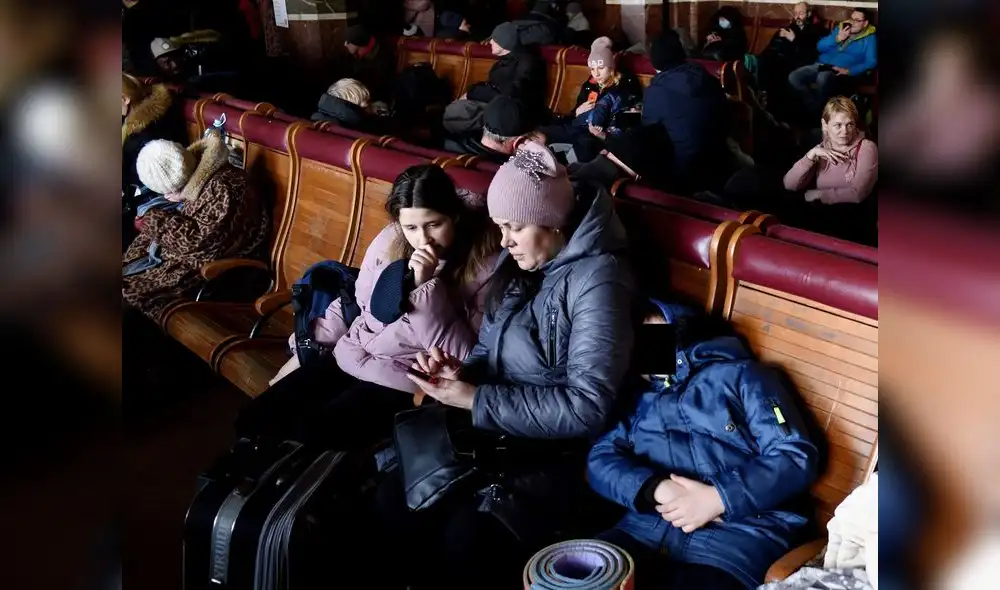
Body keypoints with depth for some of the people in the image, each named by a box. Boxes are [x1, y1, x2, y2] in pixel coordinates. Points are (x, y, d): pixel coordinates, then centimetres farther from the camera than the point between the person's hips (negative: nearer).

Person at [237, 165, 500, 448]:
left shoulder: (485, 267, -15)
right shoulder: (390, 239, 1)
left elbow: (464, 358, -19)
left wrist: (427, 285, -26)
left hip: (402, 382, -6)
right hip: (349, 358, 6)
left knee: (305, 437, -22)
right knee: (253, 421, -3)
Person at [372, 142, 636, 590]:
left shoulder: (596, 278, -17)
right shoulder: (518, 262, 7)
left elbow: (588, 408, -23)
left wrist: (477, 400, -20)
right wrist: (462, 372, -6)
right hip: (492, 430, 7)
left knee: (467, 538, -28)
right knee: (392, 500, -14)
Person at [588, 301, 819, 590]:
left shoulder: (739, 373, 12)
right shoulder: (637, 398, 23)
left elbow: (797, 457, 1)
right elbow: (600, 460, 8)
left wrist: (718, 498, -11)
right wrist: (659, 489, -11)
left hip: (738, 531, -3)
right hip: (648, 528, 3)